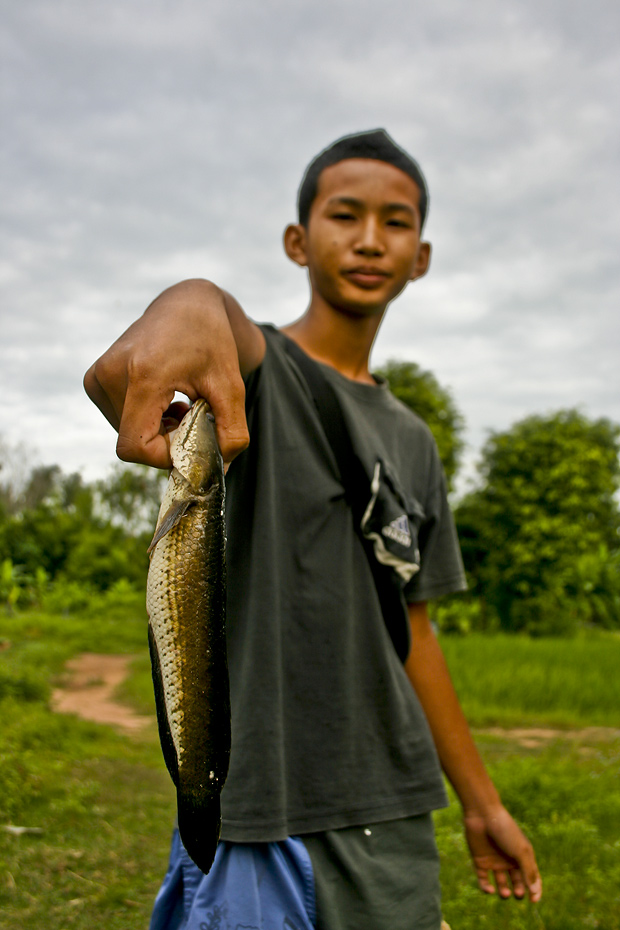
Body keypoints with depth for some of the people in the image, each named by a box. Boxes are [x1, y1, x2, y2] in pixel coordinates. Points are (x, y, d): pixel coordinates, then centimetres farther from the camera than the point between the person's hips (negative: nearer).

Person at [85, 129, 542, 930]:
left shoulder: (412, 442, 14)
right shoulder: (256, 365, -4)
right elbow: (207, 309, -30)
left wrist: (481, 804, 18)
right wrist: (190, 318, -55)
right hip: (263, 815, -5)